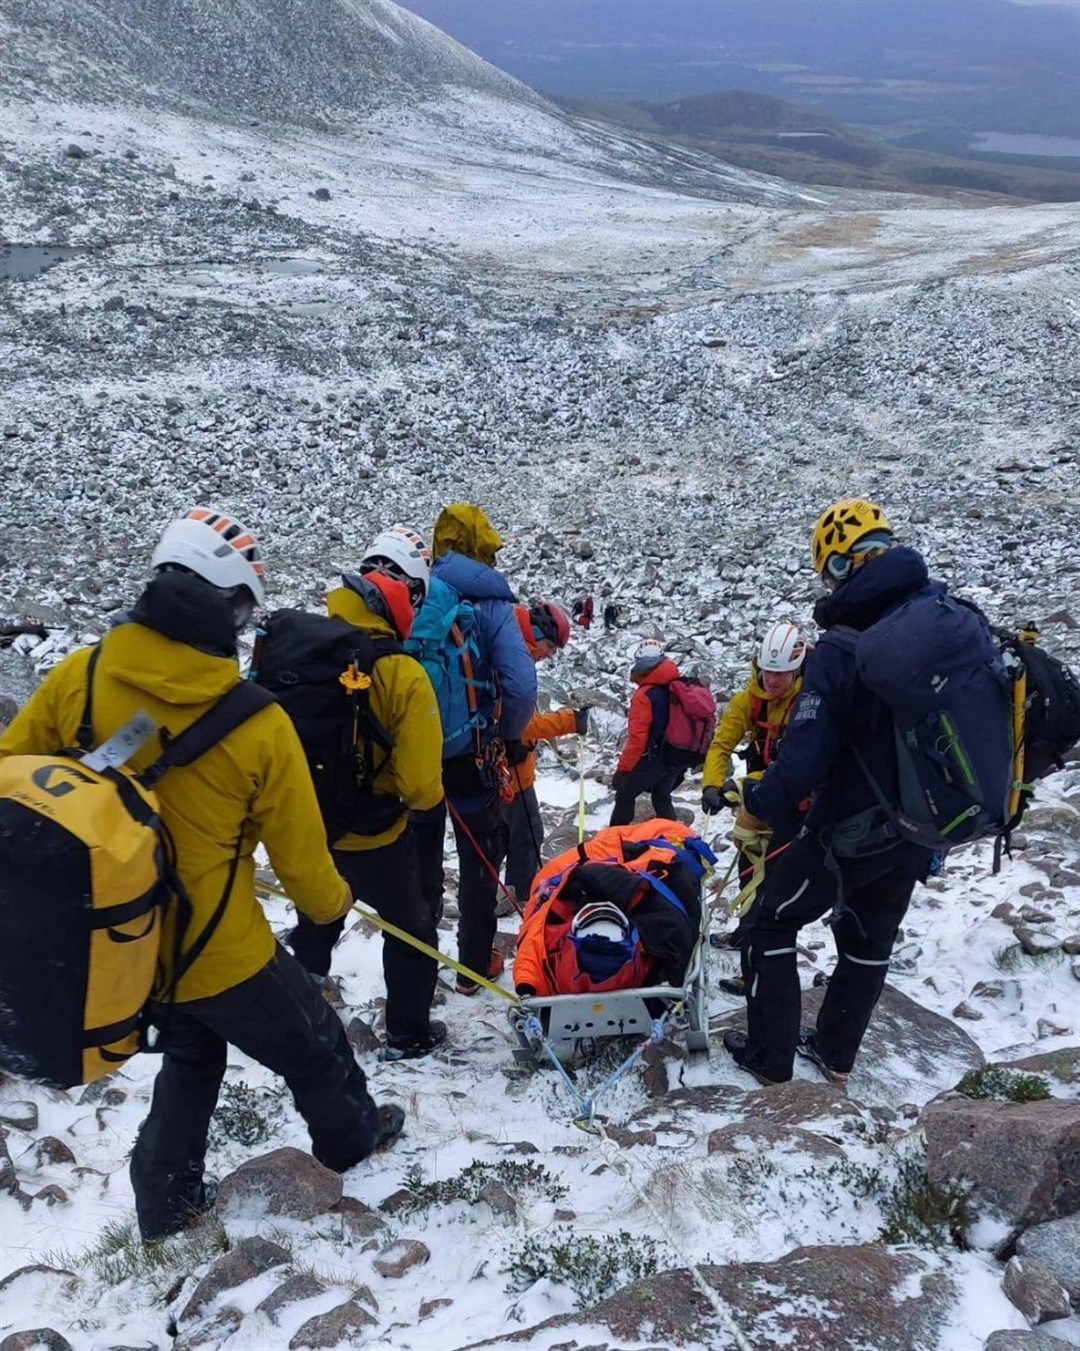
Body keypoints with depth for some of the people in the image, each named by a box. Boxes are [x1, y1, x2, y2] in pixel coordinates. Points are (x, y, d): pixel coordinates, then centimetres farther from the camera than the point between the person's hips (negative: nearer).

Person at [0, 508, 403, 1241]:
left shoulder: (78, 676, -14)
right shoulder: (258, 726, -23)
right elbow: (301, 858, -12)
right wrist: (335, 903, 11)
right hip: (221, 954, -4)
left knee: (190, 1054, 33)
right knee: (313, 1048, 25)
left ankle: (166, 1203, 41)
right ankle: (351, 1137, 50)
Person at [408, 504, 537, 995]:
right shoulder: (490, 604, -11)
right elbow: (521, 685, -20)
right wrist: (508, 735, -1)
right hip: (471, 757, -3)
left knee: (420, 857, 20)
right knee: (479, 862, 15)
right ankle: (474, 967, 24)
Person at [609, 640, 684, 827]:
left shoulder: (645, 695, -22)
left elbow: (637, 738, -22)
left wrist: (623, 768, -13)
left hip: (650, 760, -6)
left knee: (625, 797, 11)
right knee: (662, 799, 24)